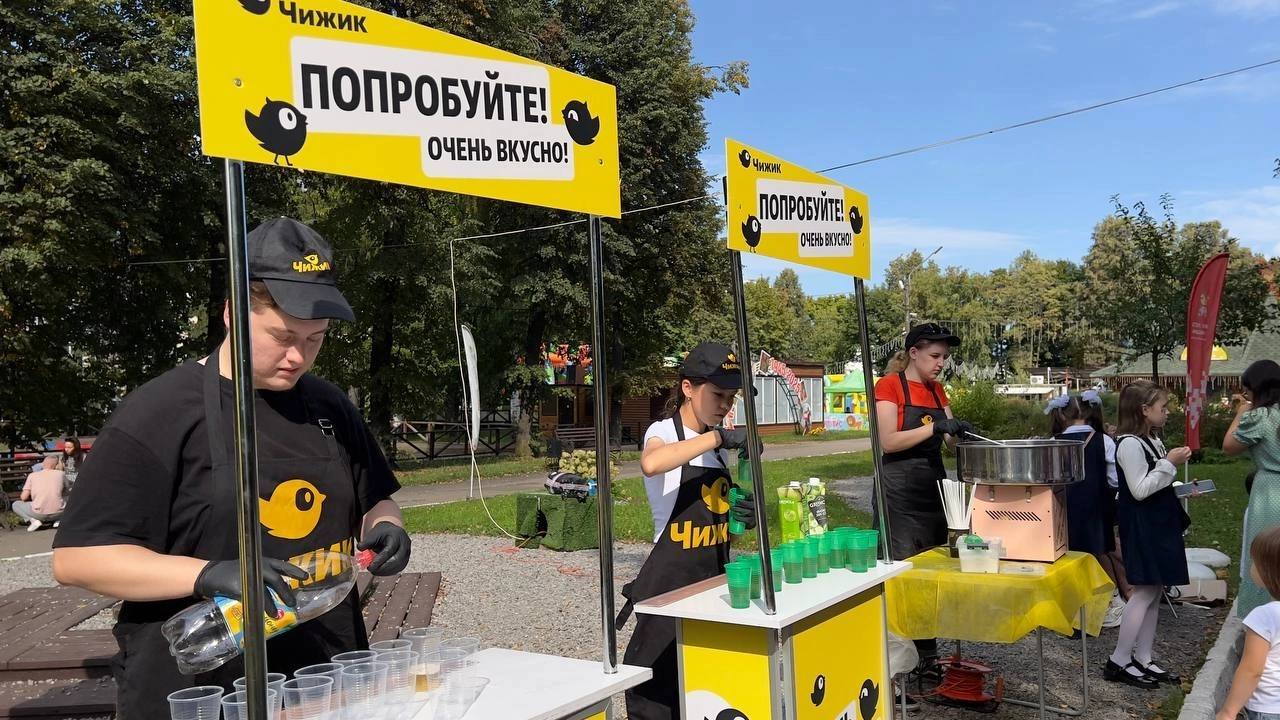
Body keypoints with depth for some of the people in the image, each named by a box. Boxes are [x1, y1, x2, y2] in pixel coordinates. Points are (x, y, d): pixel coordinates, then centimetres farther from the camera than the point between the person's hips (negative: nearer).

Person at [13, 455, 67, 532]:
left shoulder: (32, 475, 4)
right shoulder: (60, 474, 5)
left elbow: (24, 497, 1)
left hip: (38, 514, 0)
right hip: (58, 513, 1)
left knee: (15, 504, 24)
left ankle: (33, 520, 1)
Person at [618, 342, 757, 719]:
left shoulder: (716, 443, 9)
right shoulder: (663, 431, -11)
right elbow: (651, 463, -38)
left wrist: (743, 514, -1)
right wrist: (718, 436, -34)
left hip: (716, 574, 7)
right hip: (672, 579, -7)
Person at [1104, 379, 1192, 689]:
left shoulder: (1151, 441, 12)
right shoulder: (1130, 444, -18)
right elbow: (1139, 490, -21)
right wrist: (1169, 464, -19)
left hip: (1159, 523, 10)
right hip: (1142, 526, -10)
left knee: (1154, 592, 11)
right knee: (1145, 591, -7)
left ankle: (1143, 658, 19)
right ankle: (1119, 661, 0)